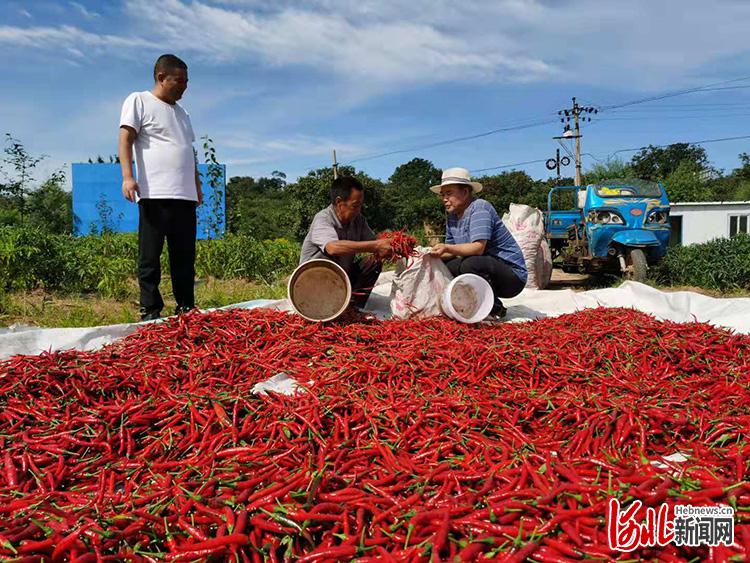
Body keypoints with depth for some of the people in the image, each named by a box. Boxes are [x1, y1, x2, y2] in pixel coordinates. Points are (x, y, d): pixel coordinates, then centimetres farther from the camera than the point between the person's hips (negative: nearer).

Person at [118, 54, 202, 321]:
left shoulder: (181, 112, 25)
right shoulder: (138, 101, 5)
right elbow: (125, 140, -3)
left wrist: (197, 185, 22)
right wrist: (127, 176, -16)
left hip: (185, 195, 6)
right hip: (154, 193, -6)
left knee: (185, 255, 6)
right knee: (150, 255, -2)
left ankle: (186, 308, 12)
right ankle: (150, 311, 2)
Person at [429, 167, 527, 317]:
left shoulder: (479, 207, -16)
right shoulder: (453, 217, 10)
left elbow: (478, 247, -28)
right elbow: (453, 252, 8)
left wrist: (447, 247, -38)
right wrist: (433, 253, -11)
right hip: (486, 267, 8)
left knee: (470, 264, -33)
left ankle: (495, 308, -10)